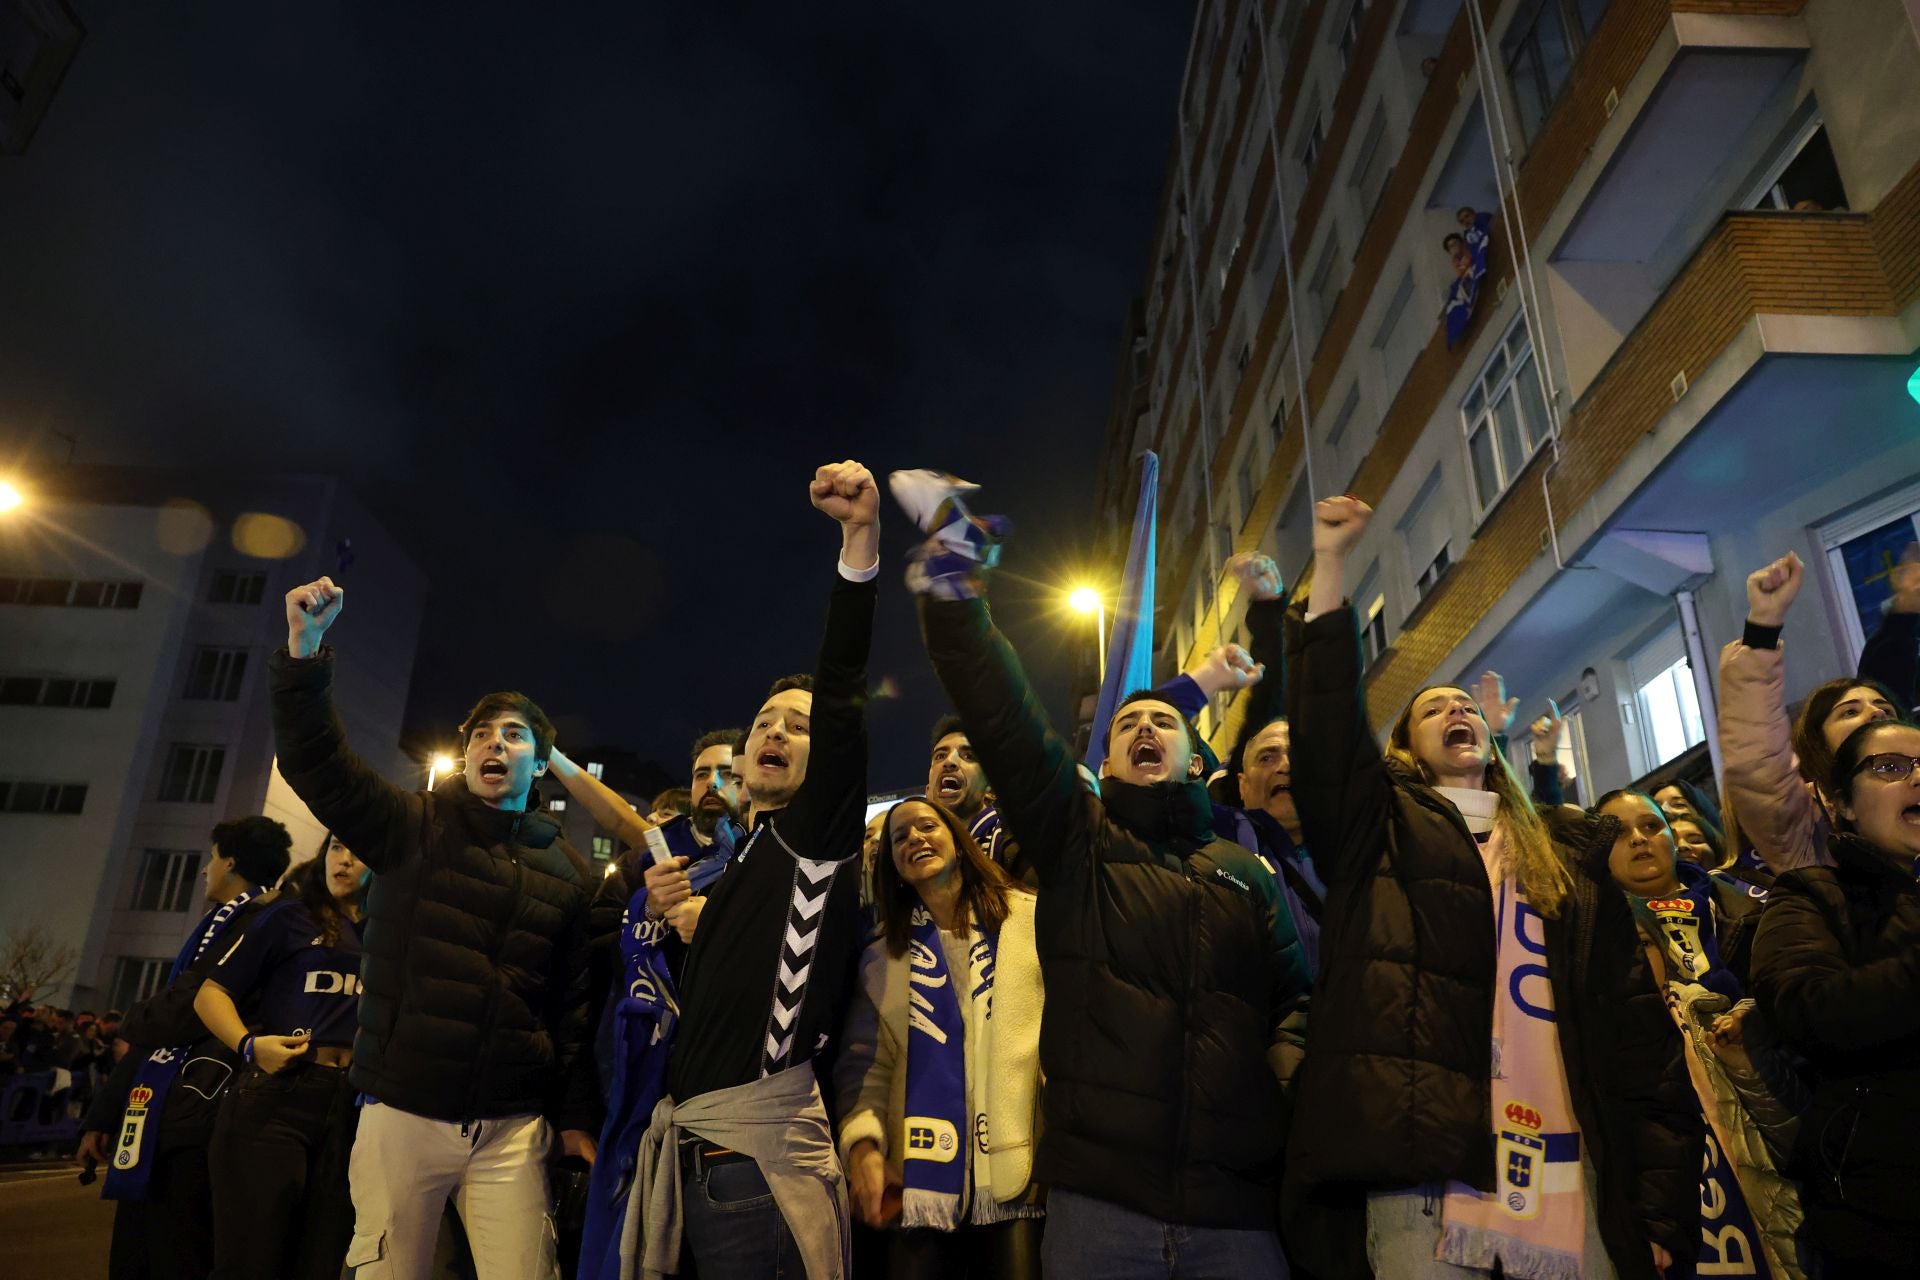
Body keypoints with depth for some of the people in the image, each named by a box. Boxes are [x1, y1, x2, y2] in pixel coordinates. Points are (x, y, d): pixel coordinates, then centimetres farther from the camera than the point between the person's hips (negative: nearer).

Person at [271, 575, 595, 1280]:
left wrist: (575, 1113, 7)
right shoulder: (414, 827, 5)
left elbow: (574, 1004, 9)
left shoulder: (568, 872, 8)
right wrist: (305, 652, -21)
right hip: (403, 1110, -1)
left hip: (513, 1127, 1)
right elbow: (315, 761, -8)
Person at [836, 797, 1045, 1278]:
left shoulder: (1030, 918, 4)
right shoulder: (883, 957, 13)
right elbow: (865, 1061, 6)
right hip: (919, 1180, 2)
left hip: (1016, 1172, -2)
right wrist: (862, 1141, -12)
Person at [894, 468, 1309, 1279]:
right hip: (1099, 1198, -2)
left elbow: (1296, 995, 16)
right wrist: (953, 573, -15)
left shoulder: (1246, 872, 16)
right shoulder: (1075, 841, 7)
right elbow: (1003, 717, -6)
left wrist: (1293, 1064, -7)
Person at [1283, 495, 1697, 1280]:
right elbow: (1326, 721, -4)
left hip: (1567, 1177, 3)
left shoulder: (1571, 847, 18)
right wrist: (1331, 563, -6)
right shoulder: (1381, 828, 12)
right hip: (1421, 1171, -2)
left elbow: (1632, 1005, 13)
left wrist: (1662, 1187, 5)